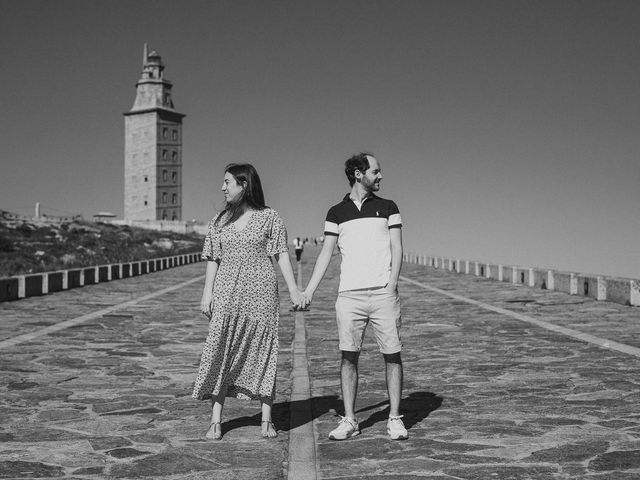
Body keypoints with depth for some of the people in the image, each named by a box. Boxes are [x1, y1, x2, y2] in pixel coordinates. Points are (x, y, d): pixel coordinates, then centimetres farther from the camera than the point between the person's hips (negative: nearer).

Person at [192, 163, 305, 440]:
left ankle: (267, 420, 10)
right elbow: (213, 259, 11)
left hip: (261, 292, -2)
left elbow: (281, 254, -1)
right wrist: (207, 293, 3)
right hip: (227, 293, 3)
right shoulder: (219, 221, 11)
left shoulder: (269, 218, 1)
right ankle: (215, 421, 5)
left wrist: (293, 289, -8)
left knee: (263, 351, 1)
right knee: (221, 352, -1)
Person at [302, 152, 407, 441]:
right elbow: (326, 254, 9)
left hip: (383, 293, 0)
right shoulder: (336, 213, 11)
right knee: (349, 356, 0)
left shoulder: (388, 208, 10)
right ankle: (349, 421, 8)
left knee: (392, 355, -1)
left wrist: (391, 286, -8)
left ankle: (394, 419, 8)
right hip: (349, 295, 0)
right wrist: (308, 291, 0)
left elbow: (397, 249, 5)